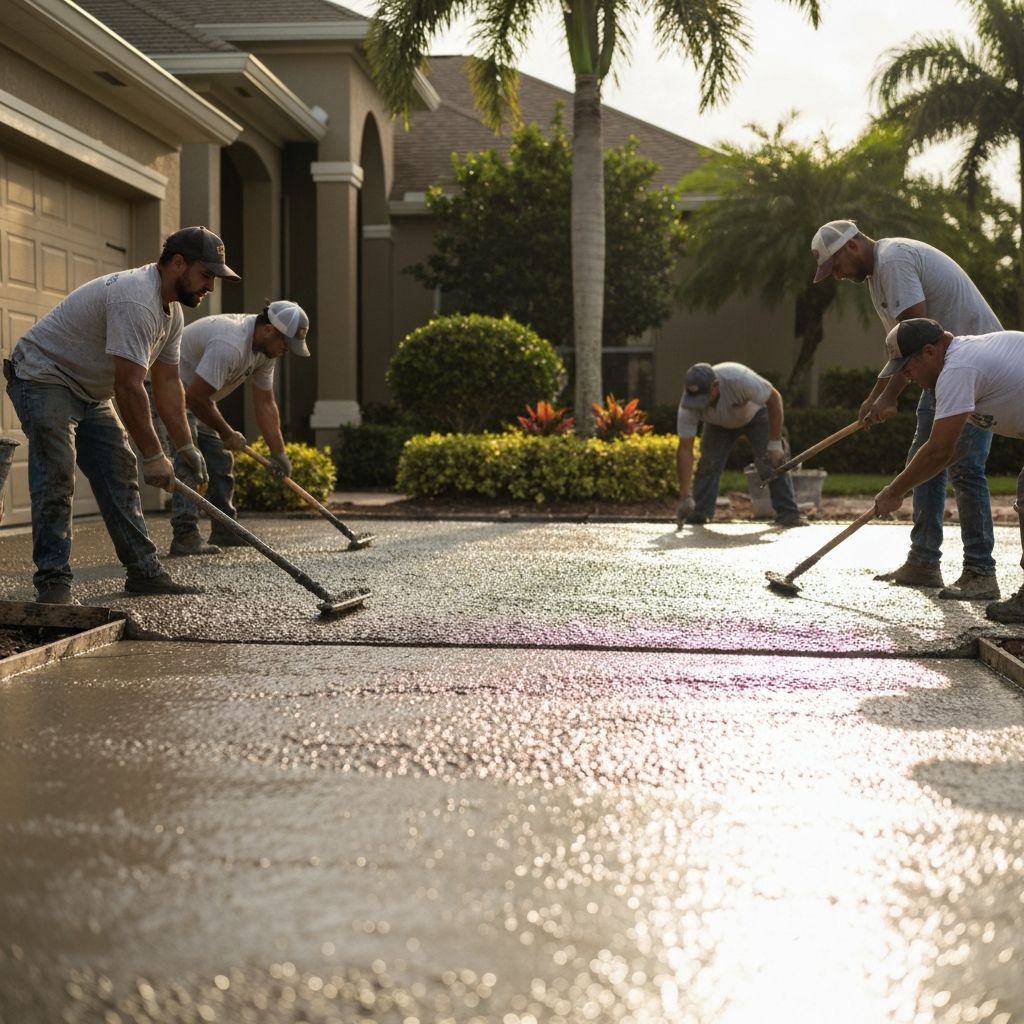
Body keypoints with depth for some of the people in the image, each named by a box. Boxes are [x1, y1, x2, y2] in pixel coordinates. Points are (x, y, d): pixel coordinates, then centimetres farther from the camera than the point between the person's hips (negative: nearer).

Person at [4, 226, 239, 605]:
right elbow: (128, 387, -33)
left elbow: (167, 382, 8)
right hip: (43, 379, -10)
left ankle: (144, 571, 12)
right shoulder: (137, 301, -30)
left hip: (90, 392, 10)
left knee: (120, 477, 7)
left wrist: (187, 448, 4)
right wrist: (154, 455, -27)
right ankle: (53, 582, -9)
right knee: (55, 481, -15)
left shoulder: (172, 310, 3)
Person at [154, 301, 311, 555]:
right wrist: (227, 434, -19)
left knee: (221, 460, 10)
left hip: (198, 394, 10)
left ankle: (225, 531, 18)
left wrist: (278, 453, -1)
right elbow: (195, 397, -33)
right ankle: (185, 537, -20)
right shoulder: (229, 345, -35)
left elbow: (265, 404, 3)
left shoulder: (265, 347, -4)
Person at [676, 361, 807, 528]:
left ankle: (788, 514, -13)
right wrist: (684, 497, -32)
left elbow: (774, 398, -29)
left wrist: (775, 442, -31)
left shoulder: (739, 379, -44)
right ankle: (700, 514, -4)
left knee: (774, 460, -16)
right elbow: (685, 449, -30)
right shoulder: (687, 405, -34)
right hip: (719, 424, 2)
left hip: (755, 414, -2)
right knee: (708, 462, -13)